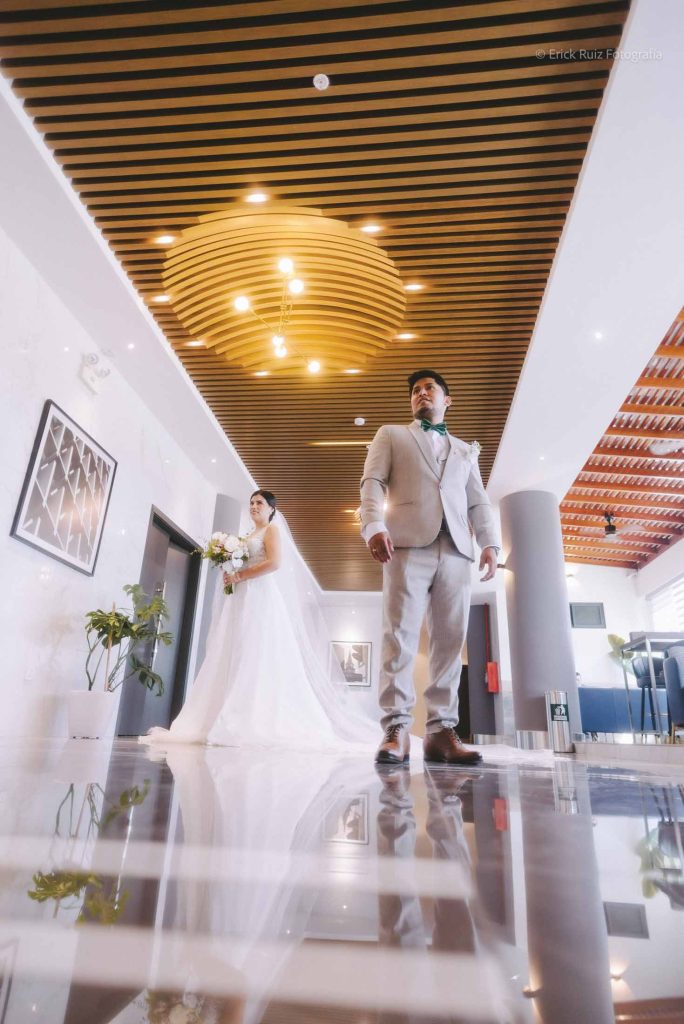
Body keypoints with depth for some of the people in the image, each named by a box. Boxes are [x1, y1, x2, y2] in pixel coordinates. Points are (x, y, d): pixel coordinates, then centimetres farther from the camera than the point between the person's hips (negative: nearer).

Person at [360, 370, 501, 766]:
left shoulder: (466, 450, 30)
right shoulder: (391, 436, 21)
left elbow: (479, 501, 20)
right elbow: (373, 482, 6)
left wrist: (490, 543, 2)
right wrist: (374, 525, -13)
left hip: (456, 550, 3)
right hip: (408, 544, -3)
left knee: (450, 641, -2)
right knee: (401, 635, -10)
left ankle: (442, 729, 1)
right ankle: (397, 729, -9)